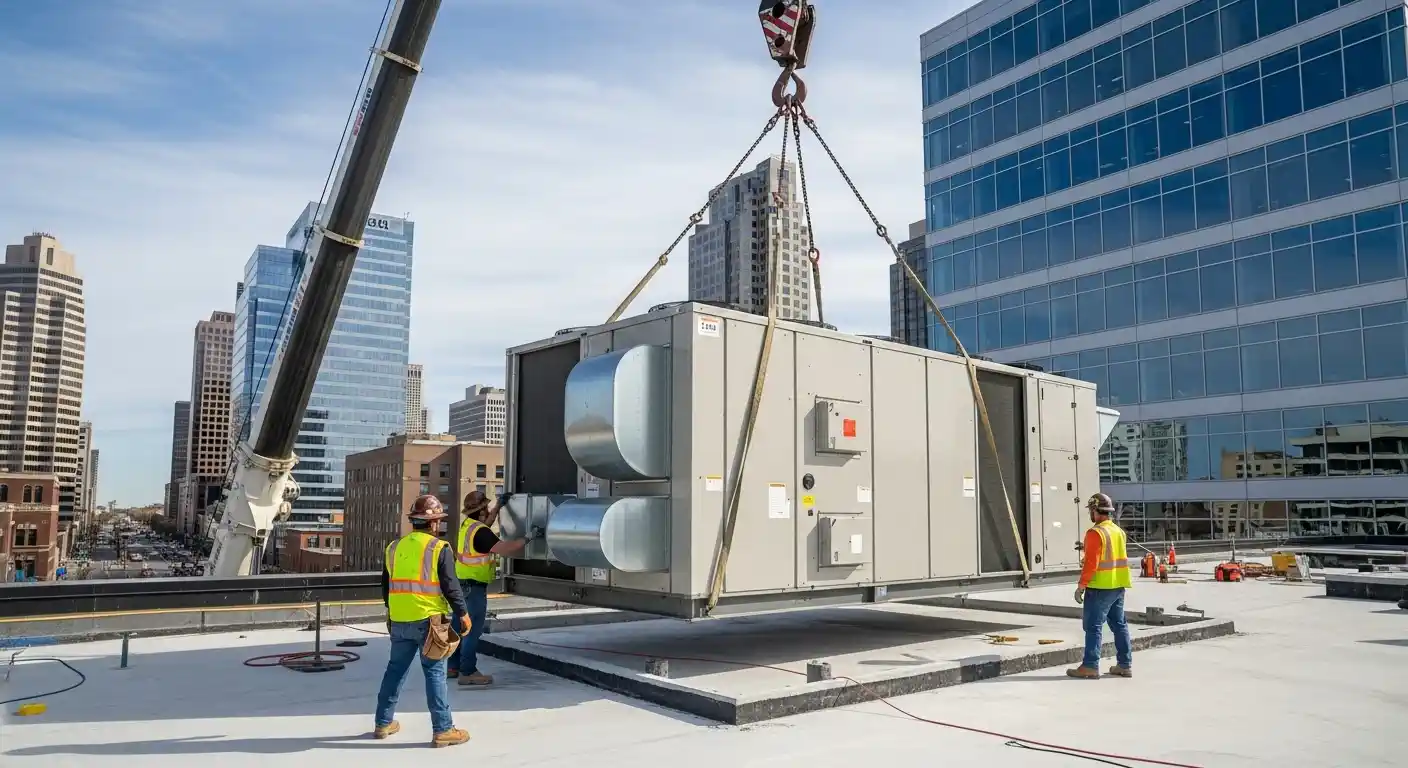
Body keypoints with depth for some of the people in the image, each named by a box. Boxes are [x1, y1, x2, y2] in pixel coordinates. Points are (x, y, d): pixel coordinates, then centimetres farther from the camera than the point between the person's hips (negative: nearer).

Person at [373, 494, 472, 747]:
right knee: (435, 673, 0)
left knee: (395, 669, 18)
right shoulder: (439, 549, -10)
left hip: (399, 620, 6)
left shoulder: (394, 547, 8)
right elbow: (450, 586, -12)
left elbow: (386, 585, 17)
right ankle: (443, 730, 3)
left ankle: (383, 722, 28)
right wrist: (463, 613, -2)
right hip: (428, 620, -5)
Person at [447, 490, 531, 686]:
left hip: (462, 583, 10)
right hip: (474, 586, -10)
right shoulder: (480, 532, -21)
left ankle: (453, 666, 26)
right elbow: (504, 549, -27)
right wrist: (527, 540, -21)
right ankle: (468, 672, -2)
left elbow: (486, 523, 28)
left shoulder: (467, 525, 6)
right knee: (473, 629, -5)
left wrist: (498, 506, 26)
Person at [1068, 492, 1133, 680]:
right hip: (1118, 587, 8)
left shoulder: (1095, 533, -15)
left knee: (1093, 626, -4)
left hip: (1100, 587, -8)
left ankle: (1091, 666, -3)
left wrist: (1081, 585, -14)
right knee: (1119, 624, 13)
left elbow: (1091, 563, -19)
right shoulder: (1119, 531, 11)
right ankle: (1125, 665, 17)